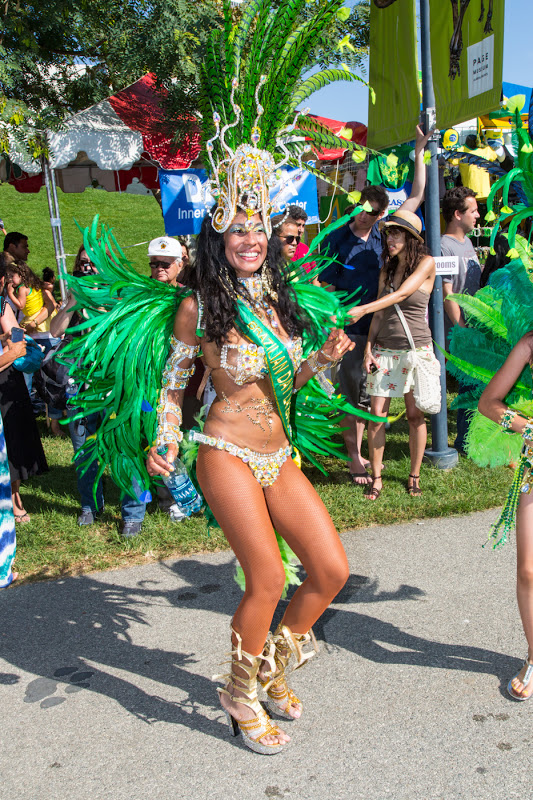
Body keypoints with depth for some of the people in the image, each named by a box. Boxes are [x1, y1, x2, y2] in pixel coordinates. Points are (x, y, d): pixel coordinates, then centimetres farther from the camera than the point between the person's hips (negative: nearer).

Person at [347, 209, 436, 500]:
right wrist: (368, 348, 0)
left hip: (416, 348, -4)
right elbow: (379, 313, 11)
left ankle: (414, 475, 18)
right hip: (384, 350, 4)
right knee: (377, 415, -1)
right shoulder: (386, 269, 12)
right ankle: (376, 477, 9)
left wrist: (361, 309, -28)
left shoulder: (426, 263, -4)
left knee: (415, 415, 3)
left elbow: (402, 294, -19)